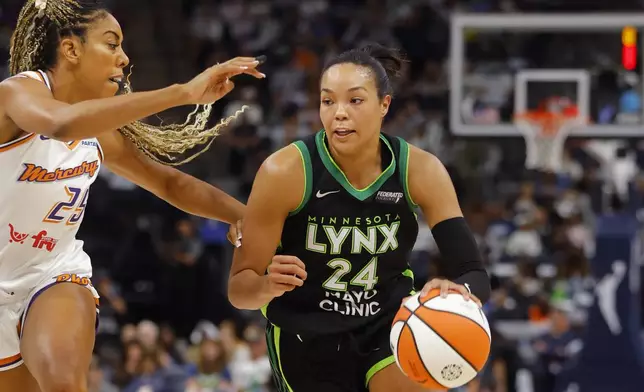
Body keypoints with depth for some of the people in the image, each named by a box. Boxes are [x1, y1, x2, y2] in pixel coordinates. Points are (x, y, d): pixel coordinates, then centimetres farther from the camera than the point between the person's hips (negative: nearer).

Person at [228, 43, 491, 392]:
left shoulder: (420, 171, -17)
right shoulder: (284, 172, -23)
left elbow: (475, 275, -20)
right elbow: (239, 289, -18)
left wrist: (457, 291, -44)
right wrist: (268, 285, -42)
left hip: (389, 323, 1)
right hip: (308, 336, -1)